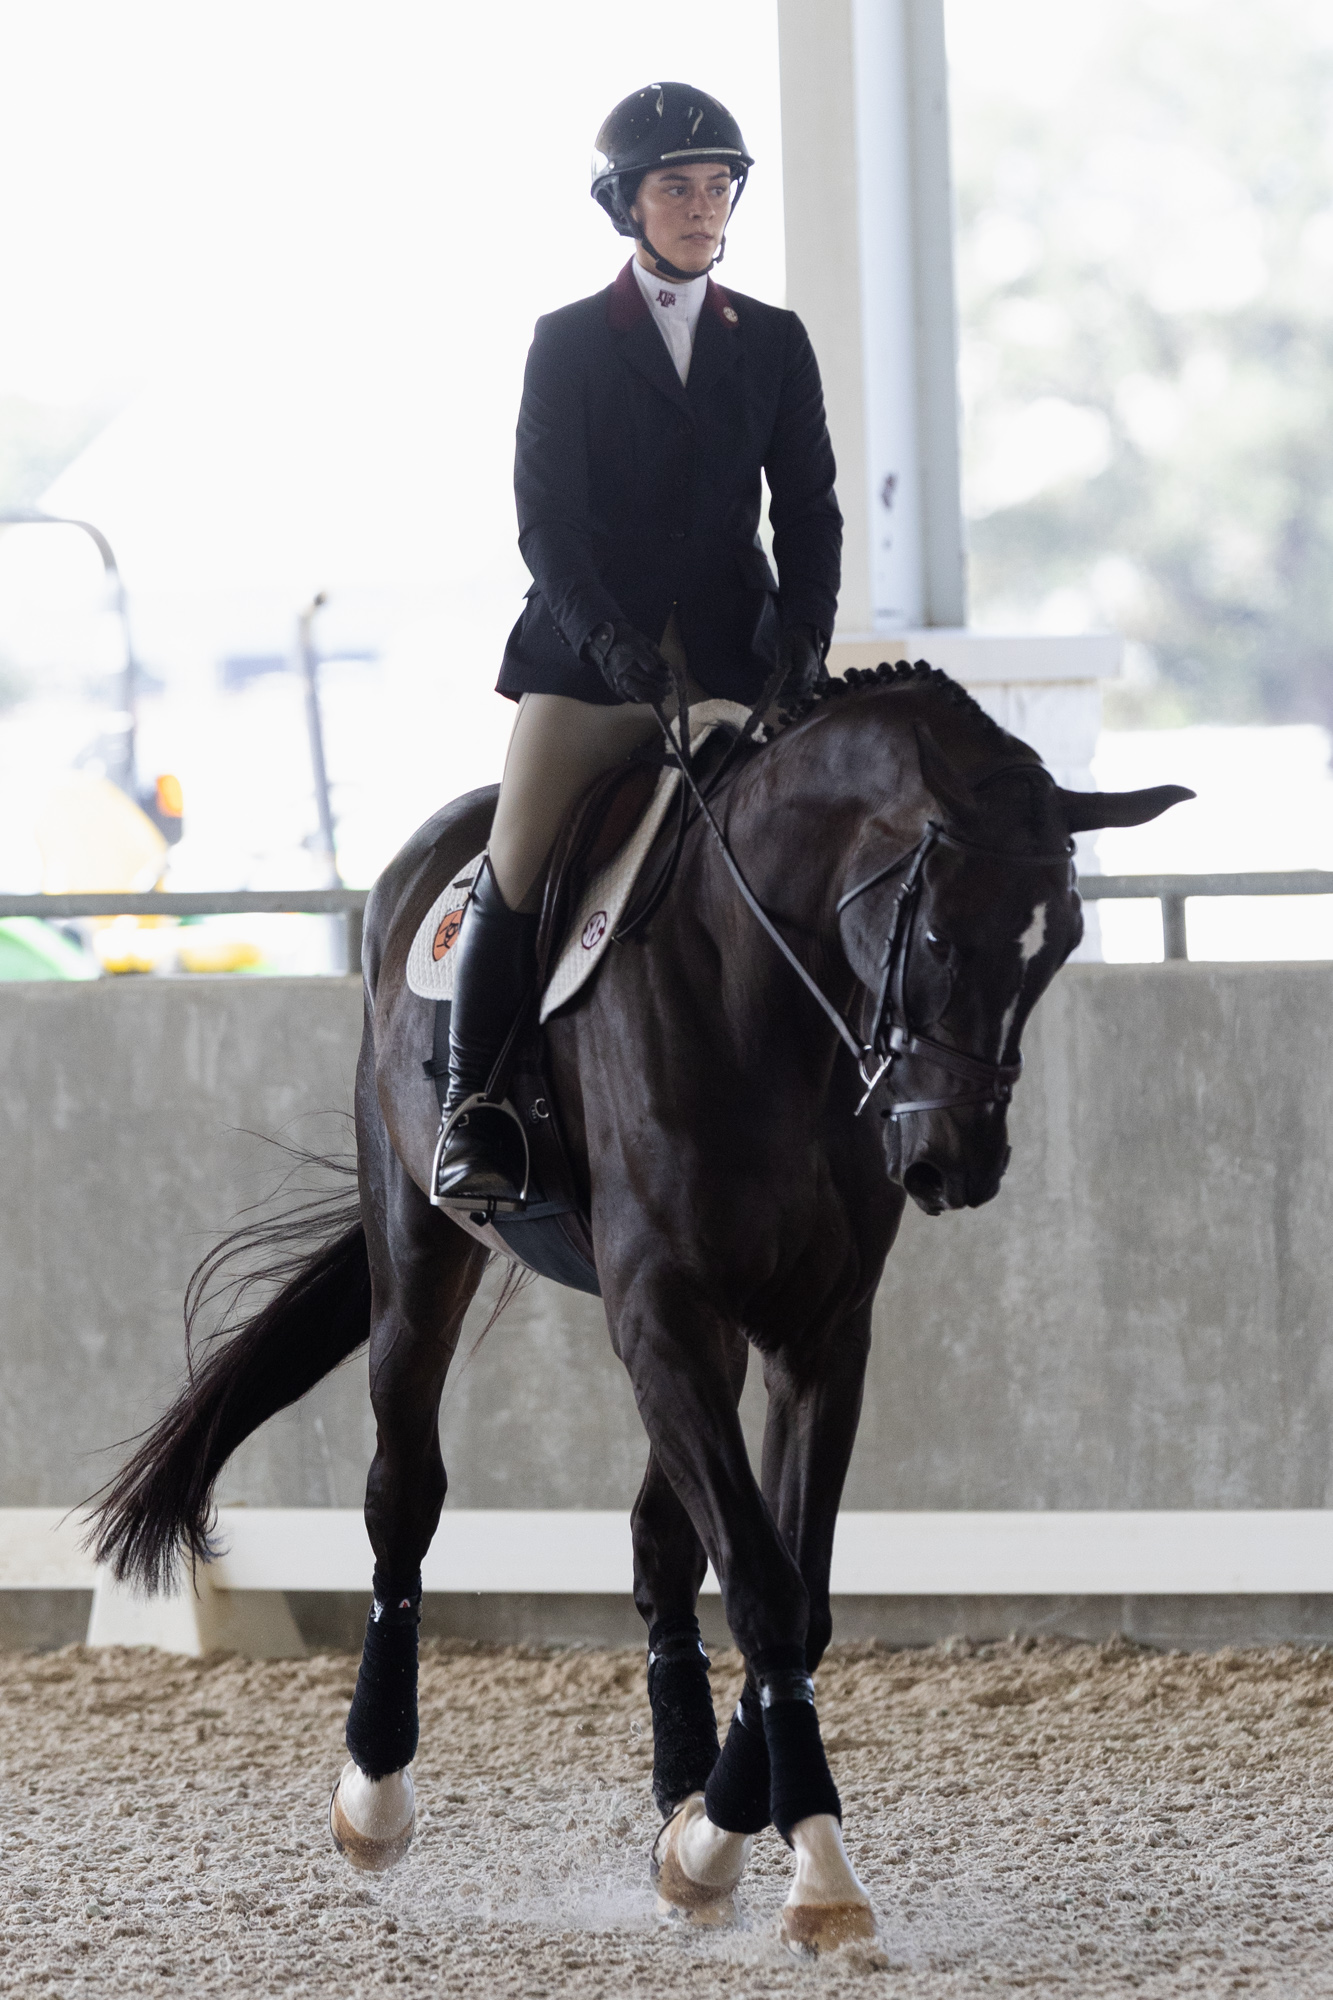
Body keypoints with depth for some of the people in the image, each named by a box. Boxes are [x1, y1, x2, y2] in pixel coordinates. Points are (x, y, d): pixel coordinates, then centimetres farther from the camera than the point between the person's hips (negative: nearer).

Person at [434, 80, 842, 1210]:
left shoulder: (773, 345, 13)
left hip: (733, 651, 2)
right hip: (590, 651, -2)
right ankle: (474, 1117, -5)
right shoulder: (569, 343, 5)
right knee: (515, 874, -10)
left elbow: (809, 509, 10)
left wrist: (807, 637, -8)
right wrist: (608, 638, -18)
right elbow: (546, 517, -3)